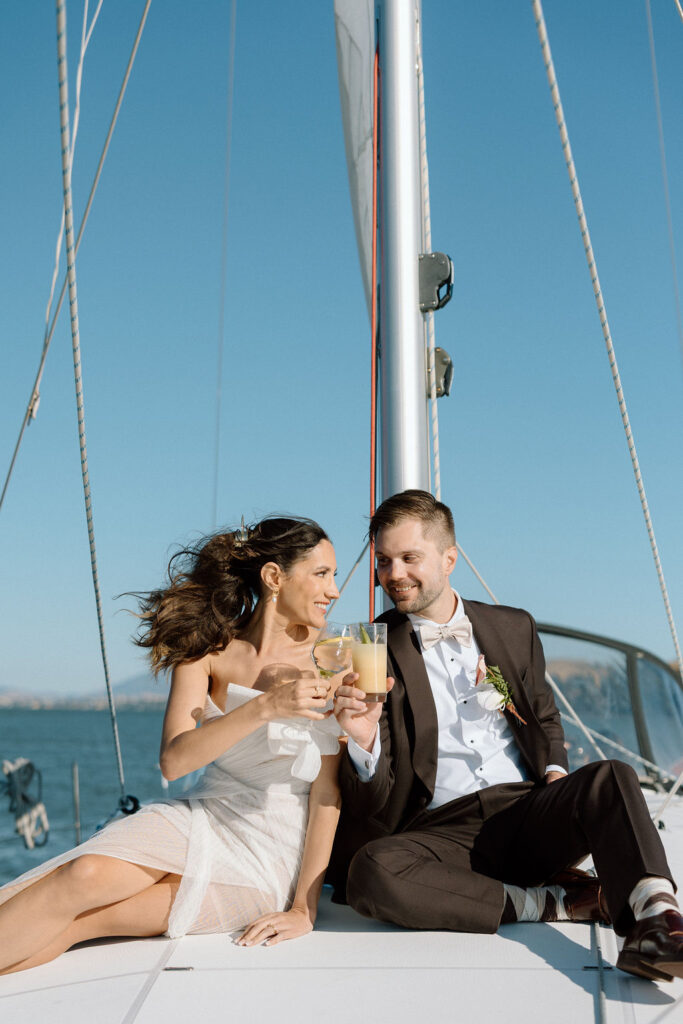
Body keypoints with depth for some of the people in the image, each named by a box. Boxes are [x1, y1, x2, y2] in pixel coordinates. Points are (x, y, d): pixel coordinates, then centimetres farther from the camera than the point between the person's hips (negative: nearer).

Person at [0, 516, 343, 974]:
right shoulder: (208, 649, -2)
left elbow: (328, 789, -8)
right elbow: (174, 759, -15)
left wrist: (305, 908, -11)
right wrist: (265, 708, -28)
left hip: (274, 853, -2)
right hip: (201, 818, 2)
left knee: (73, 923, -19)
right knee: (84, 875, -29)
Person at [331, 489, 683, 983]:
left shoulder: (513, 628, 14)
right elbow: (373, 800, 0)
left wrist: (555, 772, 5)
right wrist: (364, 740, -24)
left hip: (526, 816, 2)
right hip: (442, 829, -2)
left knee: (612, 776, -25)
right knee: (371, 872, -33)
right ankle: (552, 902, -21)